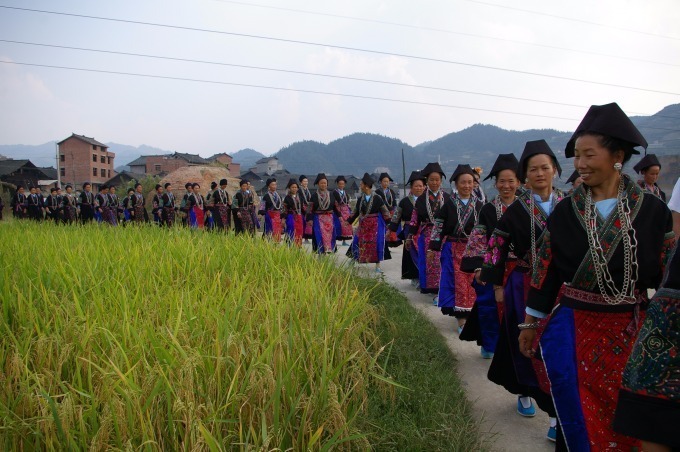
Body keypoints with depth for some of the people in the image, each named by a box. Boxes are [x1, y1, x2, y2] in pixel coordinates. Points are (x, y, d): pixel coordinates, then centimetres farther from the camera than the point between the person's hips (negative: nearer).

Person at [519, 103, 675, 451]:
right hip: (573, 327, 0)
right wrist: (530, 323, 5)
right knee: (582, 418, 8)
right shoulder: (564, 212, -2)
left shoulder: (652, 211, -4)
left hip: (632, 330, 0)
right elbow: (545, 271, 2)